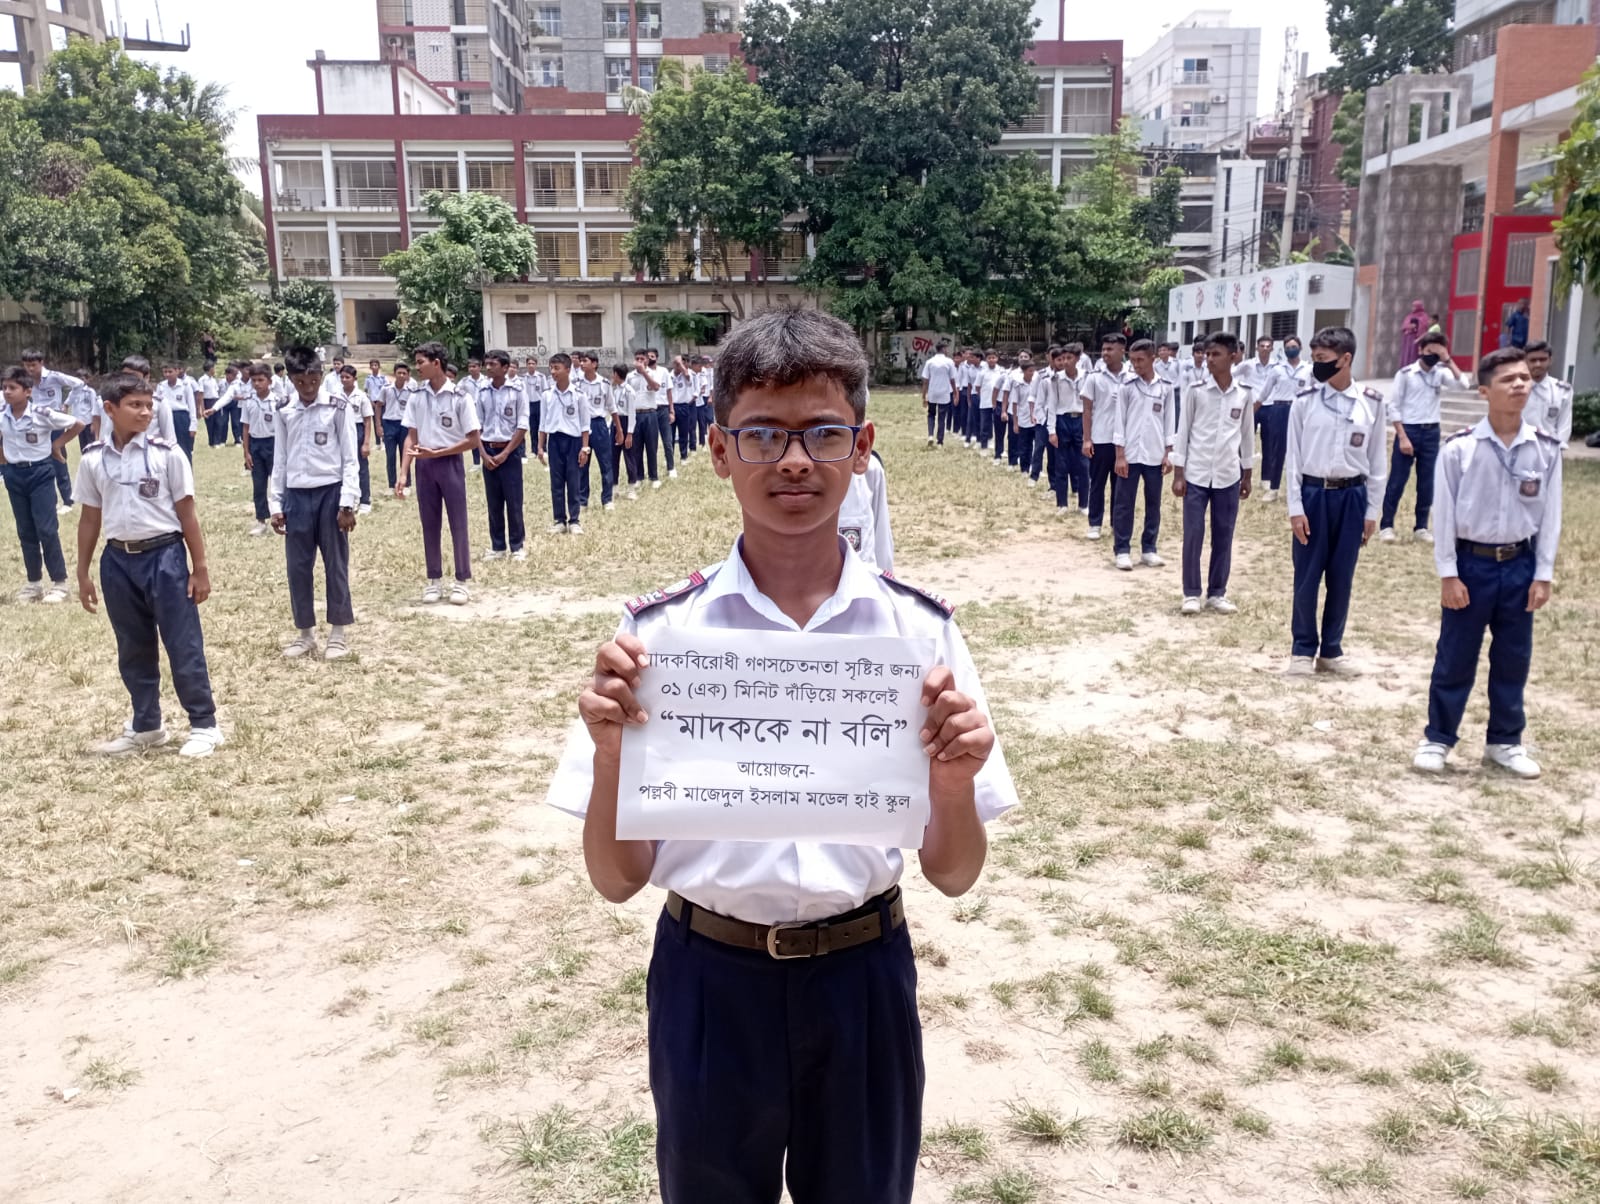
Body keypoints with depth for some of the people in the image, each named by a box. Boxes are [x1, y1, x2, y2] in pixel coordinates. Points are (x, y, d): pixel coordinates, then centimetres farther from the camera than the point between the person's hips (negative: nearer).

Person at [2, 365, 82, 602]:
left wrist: (58, 443, -2)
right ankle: (34, 583, 18)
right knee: (25, 532, 10)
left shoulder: (42, 413, -15)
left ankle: (59, 582, 2)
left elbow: (78, 425, -7)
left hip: (40, 473, -4)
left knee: (47, 529, -6)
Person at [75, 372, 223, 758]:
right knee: (133, 650, 13)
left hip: (164, 556, -3)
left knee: (184, 645, 1)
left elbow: (187, 514, -3)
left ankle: (204, 725, 10)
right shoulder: (93, 460, 3)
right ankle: (146, 726, 27)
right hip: (118, 560, 4)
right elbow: (90, 519, 10)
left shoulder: (166, 453, -6)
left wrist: (200, 569, -3)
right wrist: (83, 575, 12)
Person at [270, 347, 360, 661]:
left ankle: (339, 632, 14)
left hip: (330, 493, -4)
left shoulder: (338, 408, -3)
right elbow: (280, 461, 13)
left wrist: (347, 503, -10)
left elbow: (350, 458, -4)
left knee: (335, 565, 3)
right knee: (298, 567, 7)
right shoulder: (285, 414, 8)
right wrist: (275, 505, 8)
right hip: (297, 496, 4)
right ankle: (305, 633, 19)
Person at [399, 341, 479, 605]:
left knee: (458, 524, 1)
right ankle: (435, 580, 18)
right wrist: (403, 474, -4)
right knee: (429, 524, 9)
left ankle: (461, 582, 10)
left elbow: (472, 440, -9)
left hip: (450, 463, -4)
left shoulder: (459, 397, -9)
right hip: (424, 465, 4)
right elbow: (411, 437, 5)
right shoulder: (416, 397, 3)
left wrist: (435, 453, -14)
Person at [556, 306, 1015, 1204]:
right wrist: (611, 753, -24)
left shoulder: (918, 629, -8)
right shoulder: (660, 633, -10)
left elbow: (955, 876, -3)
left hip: (864, 980, 1)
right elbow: (617, 879, -6)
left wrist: (953, 785, -24)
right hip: (710, 985, 0)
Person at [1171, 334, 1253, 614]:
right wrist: (1178, 474, -5)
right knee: (1193, 535, 0)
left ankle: (1217, 593, 18)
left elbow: (1247, 435, 11)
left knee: (1223, 536, 7)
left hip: (1228, 476, 2)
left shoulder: (1244, 394, 3)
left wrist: (1247, 476, 12)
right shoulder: (1195, 391, -3)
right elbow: (1182, 432, -1)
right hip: (1196, 474, -2)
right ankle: (1191, 593, 11)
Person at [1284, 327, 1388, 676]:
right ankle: (1303, 649, 19)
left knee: (1341, 578, 9)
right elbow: (1294, 456, -2)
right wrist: (1295, 507, -6)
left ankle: (1331, 649, 22)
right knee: (1307, 578, 5)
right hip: (1313, 494, -1)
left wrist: (1372, 510, 3)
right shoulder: (1305, 401, -3)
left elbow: (1376, 460, 4)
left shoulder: (1371, 403, 0)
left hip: (1351, 496, 1)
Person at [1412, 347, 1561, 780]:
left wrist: (1543, 574, 0)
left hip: (1520, 564, 3)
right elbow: (1446, 515, -7)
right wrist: (1448, 575, -9)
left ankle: (1504, 741, 29)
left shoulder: (1547, 449, -2)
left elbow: (1550, 515, 2)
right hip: (1471, 563, -3)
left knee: (1513, 659, 13)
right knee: (1454, 658, 6)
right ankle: (1437, 738, 21)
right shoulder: (1460, 448, -10)